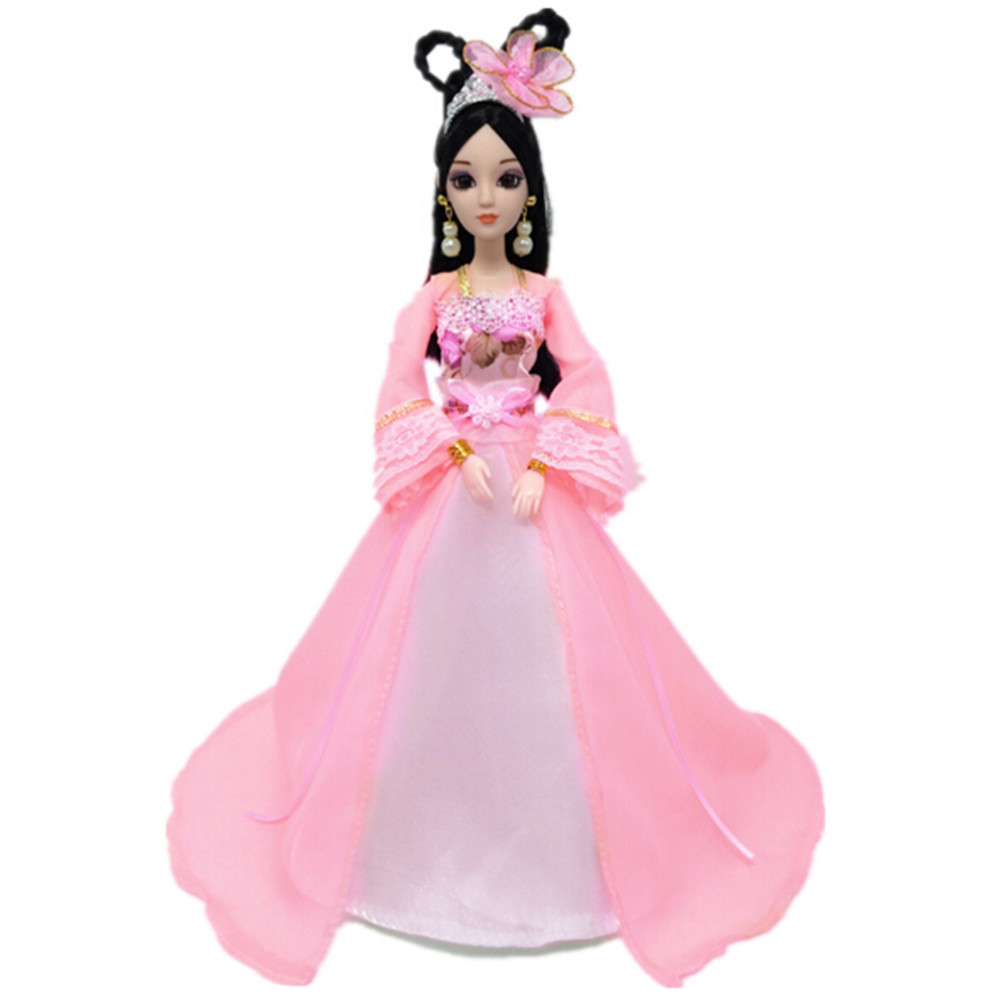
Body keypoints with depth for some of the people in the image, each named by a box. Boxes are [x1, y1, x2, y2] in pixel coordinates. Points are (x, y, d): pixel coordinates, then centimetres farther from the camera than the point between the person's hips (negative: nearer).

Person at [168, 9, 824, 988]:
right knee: (436, 654, 3)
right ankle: (435, 842, 23)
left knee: (539, 658, 3)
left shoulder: (545, 292, 5)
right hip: (450, 483, 0)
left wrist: (538, 465, -13)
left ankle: (549, 848, 24)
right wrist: (460, 453, -14)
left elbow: (585, 384, -2)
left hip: (537, 484, 0)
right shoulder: (436, 292, 5)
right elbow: (401, 387, -3)